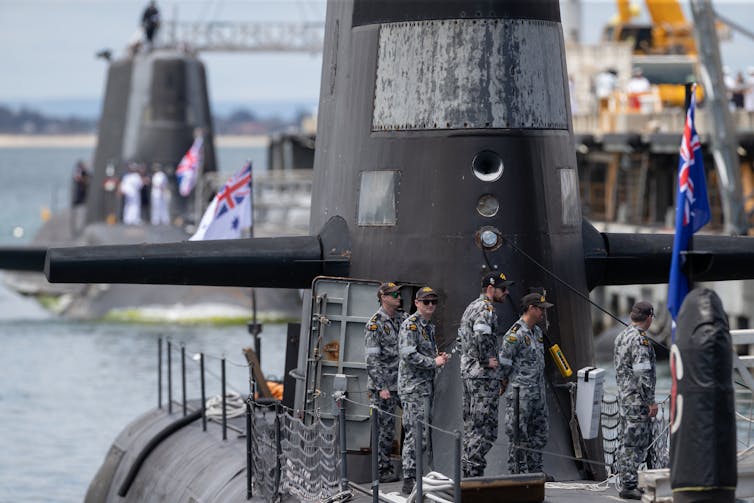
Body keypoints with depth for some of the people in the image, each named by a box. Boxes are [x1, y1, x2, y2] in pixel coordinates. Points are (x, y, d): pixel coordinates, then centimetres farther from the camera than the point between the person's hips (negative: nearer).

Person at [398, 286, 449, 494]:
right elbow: (408, 354, -22)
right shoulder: (410, 325, -11)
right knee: (416, 434, -13)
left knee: (422, 433, 12)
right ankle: (409, 479, -12)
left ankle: (416, 474, 18)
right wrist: (434, 362, -16)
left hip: (427, 386, 10)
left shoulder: (430, 326, 18)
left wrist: (439, 357, 10)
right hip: (413, 386, -10)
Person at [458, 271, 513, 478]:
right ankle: (474, 470, -12)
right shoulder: (486, 309, -14)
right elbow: (481, 336, -32)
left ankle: (468, 471, 16)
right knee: (485, 428, -9)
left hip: (467, 373, 10)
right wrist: (485, 361, -20)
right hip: (484, 376, -10)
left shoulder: (471, 307, 18)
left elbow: (461, 337, 25)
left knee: (471, 424, 13)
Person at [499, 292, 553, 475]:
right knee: (518, 434, -4)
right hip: (520, 393, -9)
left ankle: (535, 470, 19)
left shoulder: (537, 332, 14)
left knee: (539, 432, 12)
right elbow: (503, 363, -14)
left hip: (537, 392, 9)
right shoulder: (515, 334, -16)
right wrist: (503, 385, -6)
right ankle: (517, 472, -1)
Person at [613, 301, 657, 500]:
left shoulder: (621, 337, 13)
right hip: (637, 400, -10)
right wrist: (651, 401, -18)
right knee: (635, 444, -7)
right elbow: (643, 374, -21)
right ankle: (629, 486, -6)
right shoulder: (640, 340, -18)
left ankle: (628, 482, 20)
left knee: (629, 442, 15)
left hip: (623, 397, 10)